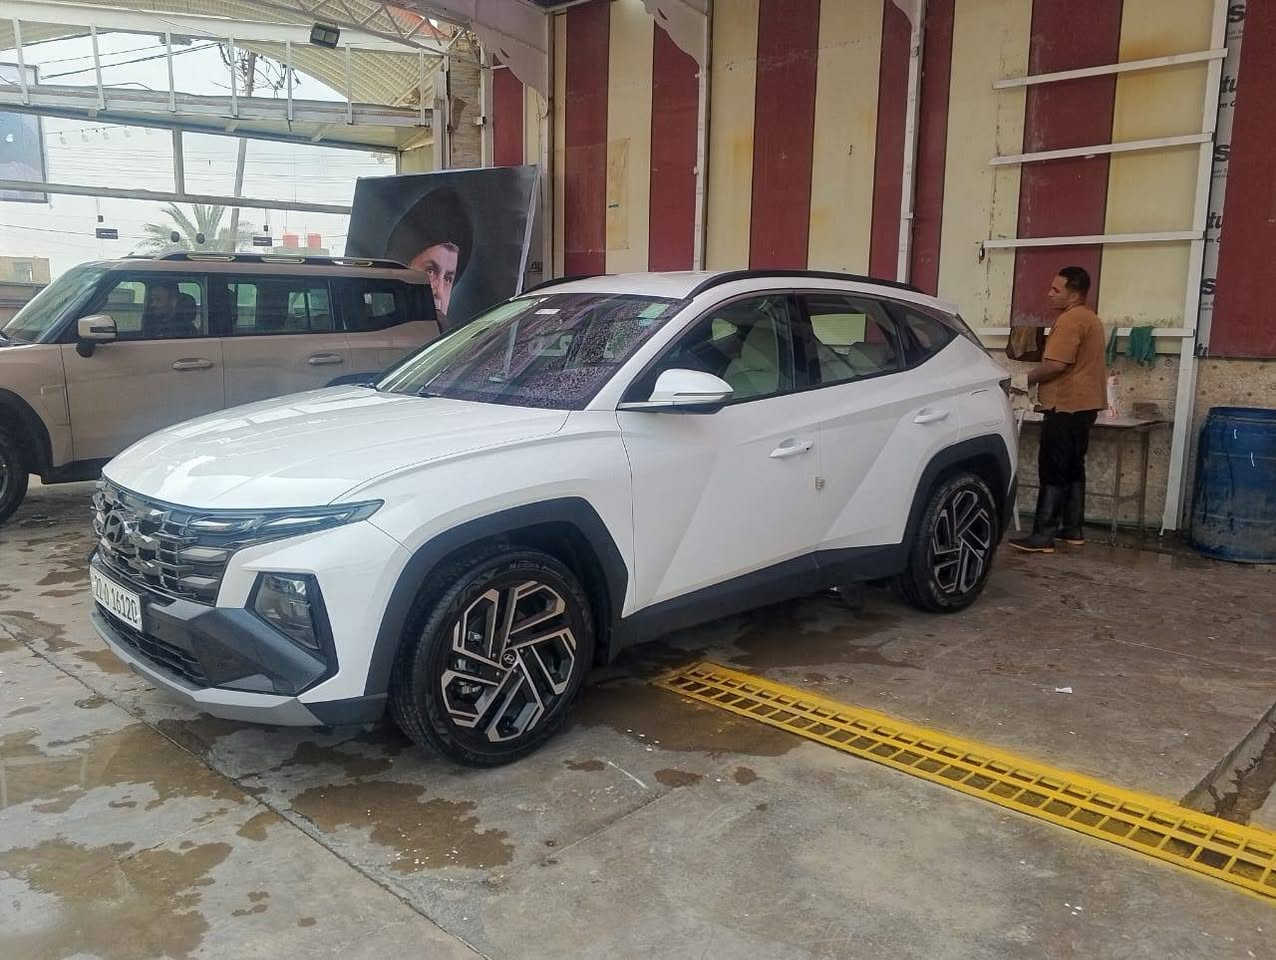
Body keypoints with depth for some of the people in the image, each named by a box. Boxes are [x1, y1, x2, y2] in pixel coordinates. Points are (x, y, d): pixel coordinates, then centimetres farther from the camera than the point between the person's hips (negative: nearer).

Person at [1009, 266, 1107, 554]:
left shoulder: (1070, 319, -15)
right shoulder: (1090, 318, 19)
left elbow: (1056, 364, -23)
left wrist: (1027, 379, -9)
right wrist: (1037, 381, 21)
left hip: (1067, 406, -10)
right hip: (1084, 404, 10)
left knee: (1052, 470, -10)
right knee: (1073, 467, 14)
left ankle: (1043, 535, -10)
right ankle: (1073, 529, 19)